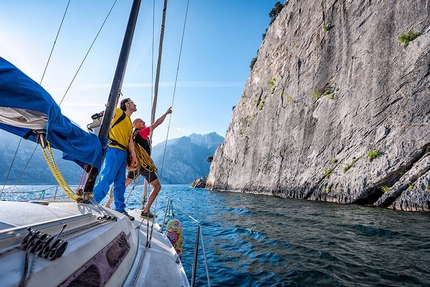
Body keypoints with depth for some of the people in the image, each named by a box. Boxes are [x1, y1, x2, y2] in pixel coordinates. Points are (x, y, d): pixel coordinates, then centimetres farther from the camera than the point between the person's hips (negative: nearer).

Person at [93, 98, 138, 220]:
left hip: (123, 153, 8)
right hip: (114, 150, -8)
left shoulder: (130, 123, 25)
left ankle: (120, 209, 14)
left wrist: (134, 156, 15)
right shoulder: (118, 112, 6)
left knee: (120, 182, 8)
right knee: (106, 179, -10)